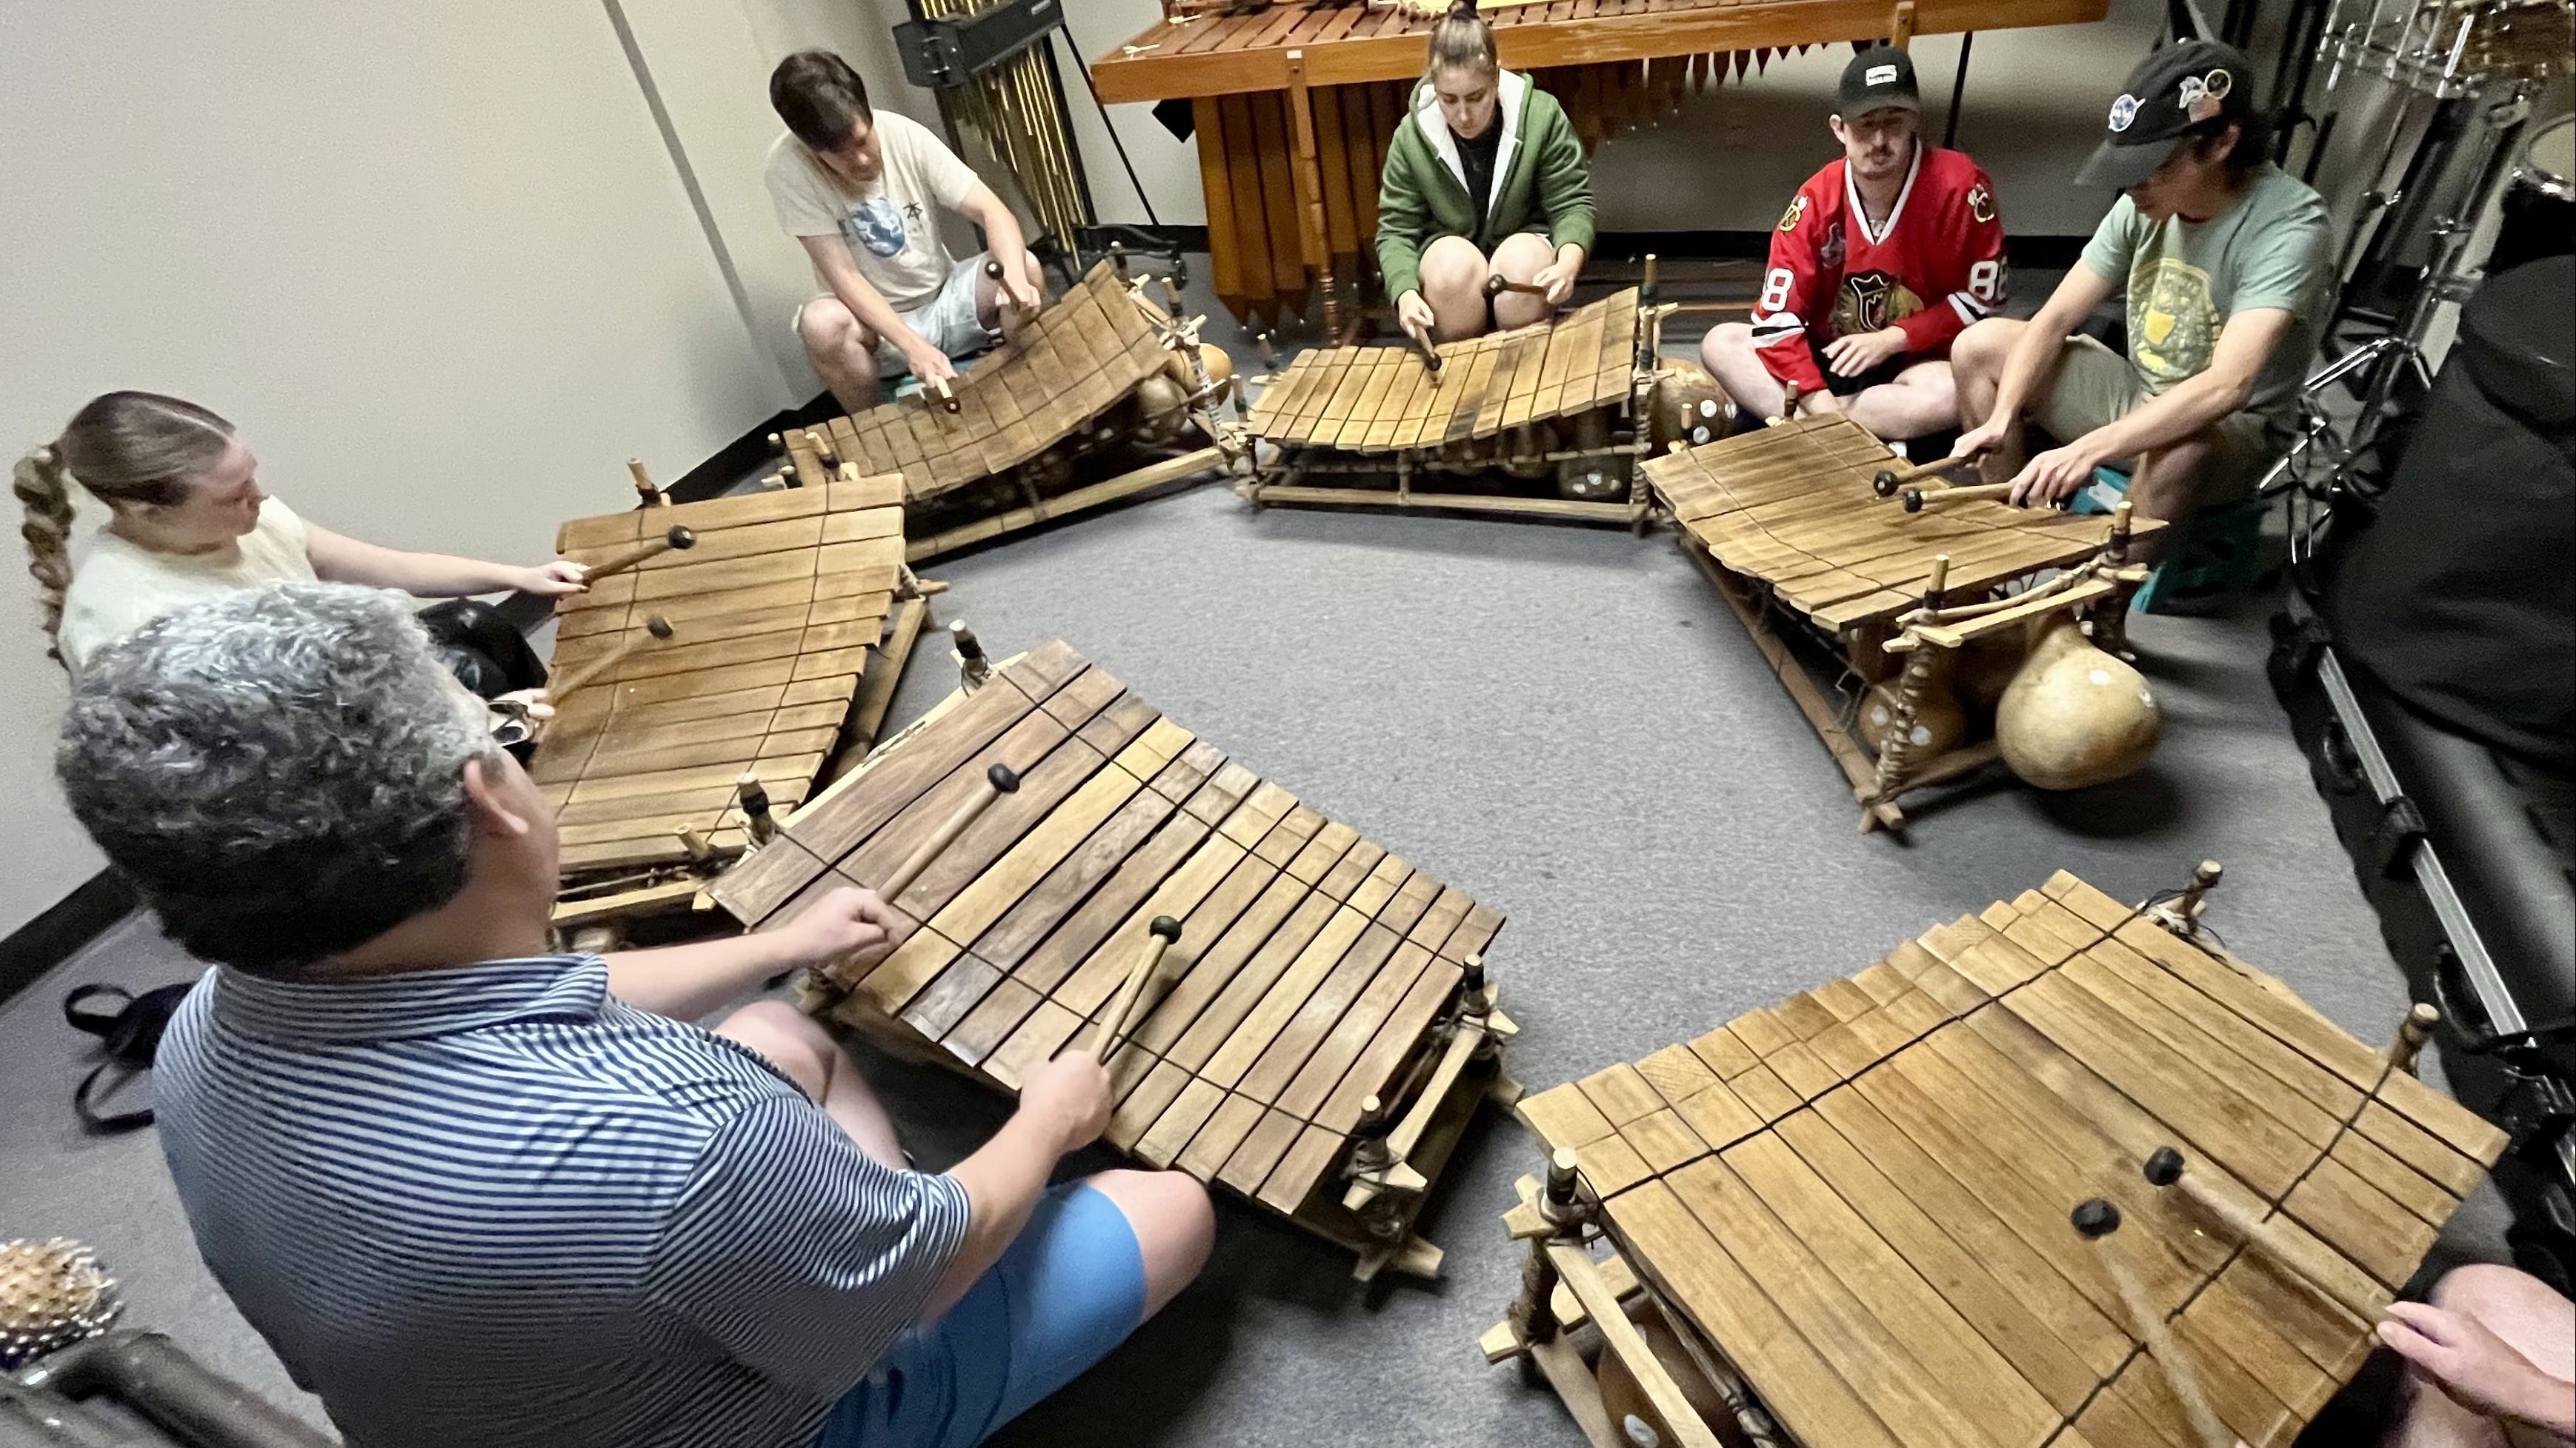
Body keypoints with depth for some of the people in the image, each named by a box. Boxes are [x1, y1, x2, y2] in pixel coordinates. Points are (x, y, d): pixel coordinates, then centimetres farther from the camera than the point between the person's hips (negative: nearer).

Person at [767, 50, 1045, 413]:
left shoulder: (905, 134, -15)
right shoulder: (788, 167, -19)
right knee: (823, 323, -36)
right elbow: (843, 276, -22)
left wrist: (1015, 277, -39)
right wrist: (913, 345, -37)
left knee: (1026, 266, -25)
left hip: (945, 304, 2)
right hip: (874, 322, -2)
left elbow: (993, 211, -17)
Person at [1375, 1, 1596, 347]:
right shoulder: (1411, 138, -13)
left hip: (1526, 242, 0)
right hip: (1449, 248, 0)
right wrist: (1406, 292, -31)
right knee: (1456, 265, -34)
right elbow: (1396, 230, -9)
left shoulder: (1542, 117, -15)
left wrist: (1569, 262, -34)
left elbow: (1572, 205, -11)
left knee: (1523, 264, -34)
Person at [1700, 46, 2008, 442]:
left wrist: (1893, 338, -16)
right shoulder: (1816, 200, -9)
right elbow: (1777, 317, -14)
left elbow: (1982, 299, -6)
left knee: (1952, 394, -37)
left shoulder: (1961, 186, -13)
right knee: (1720, 343, -17)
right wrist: (1818, 400, -27)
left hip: (1913, 361, -3)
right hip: (1829, 359, 3)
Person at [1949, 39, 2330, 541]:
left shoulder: (2291, 226, -25)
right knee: (1979, 345, -2)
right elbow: (2053, 321, -5)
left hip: (2236, 429, -6)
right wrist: (2000, 419, -21)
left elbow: (2225, 386, -37)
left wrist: (2086, 450, -47)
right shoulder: (2147, 203, -8)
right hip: (2136, 393, 7)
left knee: (2177, 452, -41)